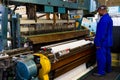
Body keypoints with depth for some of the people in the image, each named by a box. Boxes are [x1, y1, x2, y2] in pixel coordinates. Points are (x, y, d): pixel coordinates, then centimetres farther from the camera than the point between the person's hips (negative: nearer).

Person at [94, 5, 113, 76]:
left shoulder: (104, 19, -22)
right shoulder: (109, 18, 12)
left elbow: (101, 33, -24)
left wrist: (98, 43, -20)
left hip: (103, 42, -10)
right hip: (108, 41, 10)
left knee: (101, 57, -3)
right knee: (107, 55, 17)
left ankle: (101, 72, 5)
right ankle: (108, 69, 29)